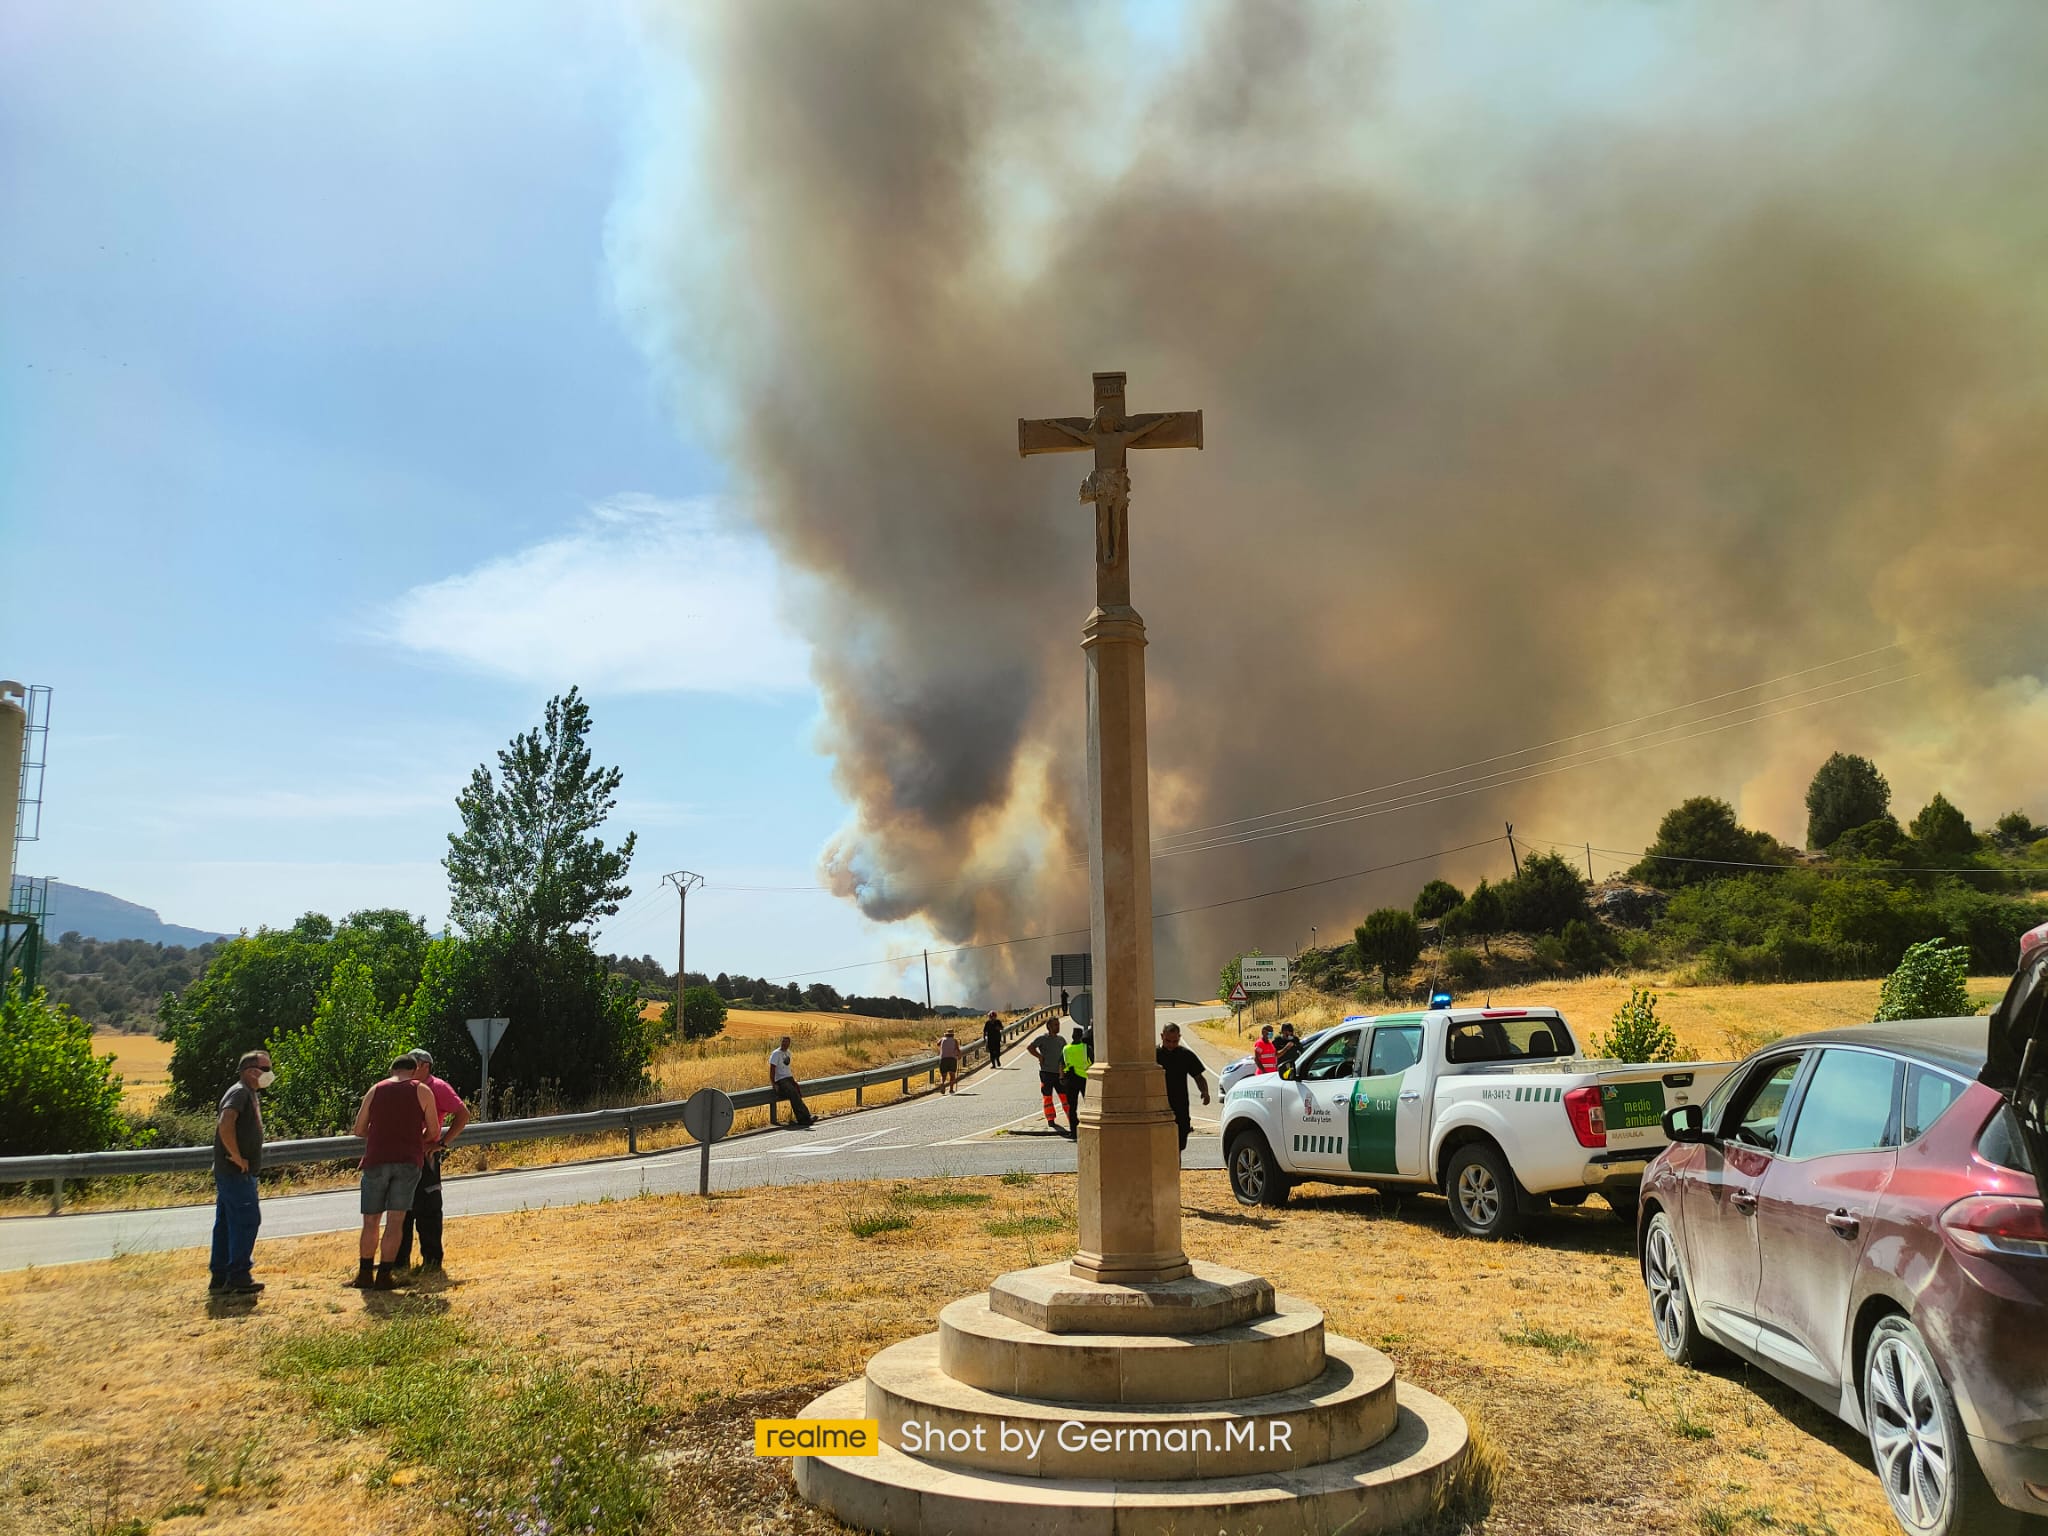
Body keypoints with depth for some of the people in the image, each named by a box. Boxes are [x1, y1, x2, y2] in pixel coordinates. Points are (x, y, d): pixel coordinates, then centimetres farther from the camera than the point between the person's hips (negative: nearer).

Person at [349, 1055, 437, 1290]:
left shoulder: (376, 1090, 11)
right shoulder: (422, 1091, 4)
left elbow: (359, 1130, 13)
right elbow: (433, 1132, 5)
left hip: (376, 1160, 2)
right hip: (408, 1161, -2)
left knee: (371, 1220, 12)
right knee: (395, 1221, 0)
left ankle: (364, 1275, 13)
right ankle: (383, 1276, -2)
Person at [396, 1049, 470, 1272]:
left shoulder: (437, 1088, -5)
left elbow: (463, 1114, -11)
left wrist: (443, 1143, -14)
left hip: (425, 1156, -7)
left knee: (427, 1210, -3)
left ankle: (432, 1259, 3)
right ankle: (400, 1259, 19)